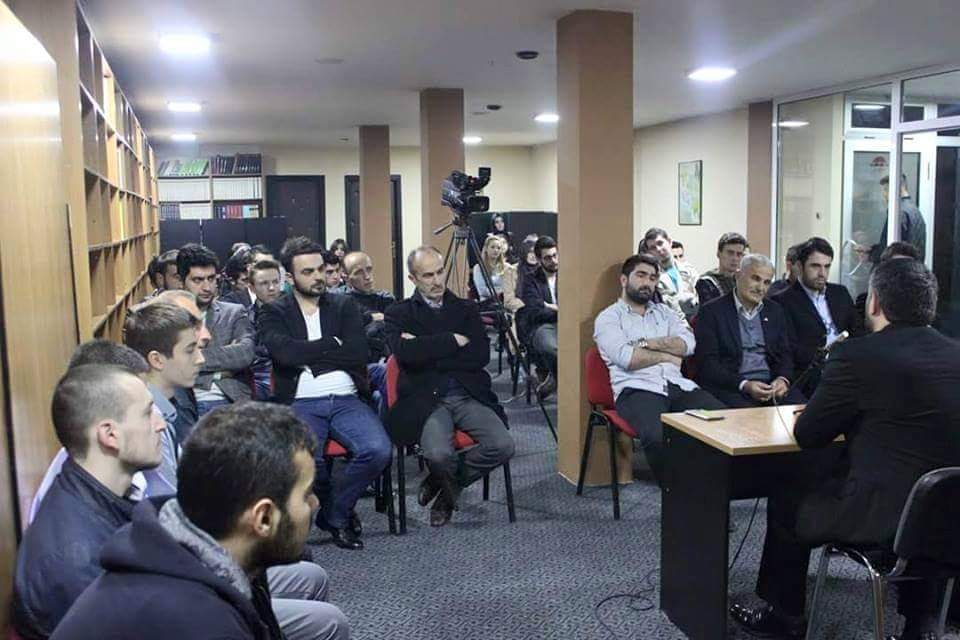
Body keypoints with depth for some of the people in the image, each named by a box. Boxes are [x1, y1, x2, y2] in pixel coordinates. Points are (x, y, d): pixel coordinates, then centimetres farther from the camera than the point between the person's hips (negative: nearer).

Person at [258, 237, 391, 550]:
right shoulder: (274, 313, 10)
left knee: (378, 450, -26)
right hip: (301, 403, -2)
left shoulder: (345, 305, 16)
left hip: (347, 399, 2)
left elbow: (358, 354, 0)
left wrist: (308, 355, -2)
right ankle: (340, 509, 2)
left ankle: (334, 512, 2)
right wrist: (332, 344, -1)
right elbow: (285, 352, -11)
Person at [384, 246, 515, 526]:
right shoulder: (399, 313, 9)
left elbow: (481, 355, 0)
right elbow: (406, 354, -12)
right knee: (438, 454, -31)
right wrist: (454, 340, -7)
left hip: (469, 395, 3)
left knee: (502, 445, -22)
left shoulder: (467, 309, 16)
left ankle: (449, 484, 8)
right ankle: (449, 485, 8)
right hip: (426, 398, -3)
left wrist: (428, 353, -5)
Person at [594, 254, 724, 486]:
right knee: (657, 437, -36)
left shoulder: (664, 312, 26)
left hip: (679, 386, 5)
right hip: (637, 389, -5)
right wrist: (667, 355, 4)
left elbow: (688, 343, 7)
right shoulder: (609, 317, 9)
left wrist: (646, 342, -4)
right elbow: (627, 358, -8)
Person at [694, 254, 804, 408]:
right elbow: (707, 362, -7)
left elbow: (785, 354, 16)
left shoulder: (775, 311, 17)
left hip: (771, 384, 5)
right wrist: (744, 385, -19)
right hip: (730, 387, -5)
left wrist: (782, 379, -7)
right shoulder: (711, 311, -1)